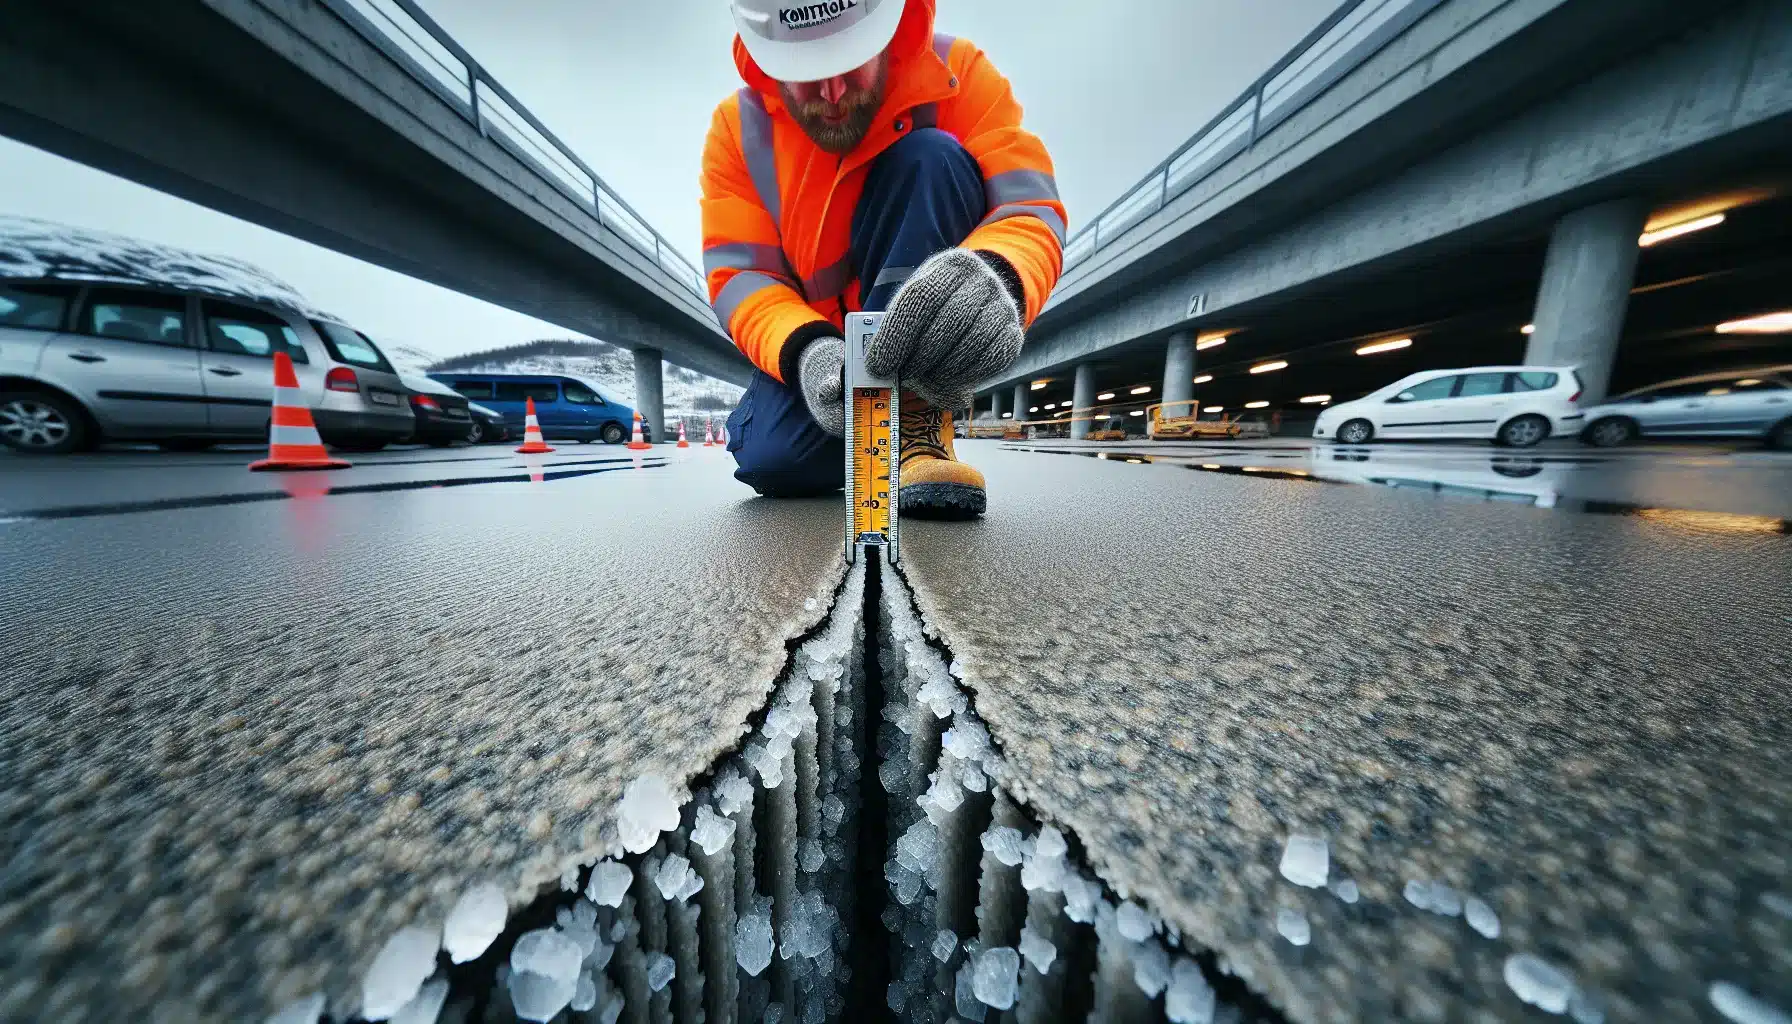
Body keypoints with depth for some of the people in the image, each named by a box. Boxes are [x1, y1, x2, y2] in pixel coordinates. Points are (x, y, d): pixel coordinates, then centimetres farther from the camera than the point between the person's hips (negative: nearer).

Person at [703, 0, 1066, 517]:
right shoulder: (737, 127, -4)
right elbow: (738, 276, -11)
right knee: (770, 464, -23)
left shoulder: (957, 73, -9)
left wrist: (996, 277, -44)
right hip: (808, 344, 2)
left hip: (924, 340, -1)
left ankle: (914, 418, -25)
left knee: (932, 158, -23)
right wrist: (803, 350, -32)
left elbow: (1032, 209, -20)